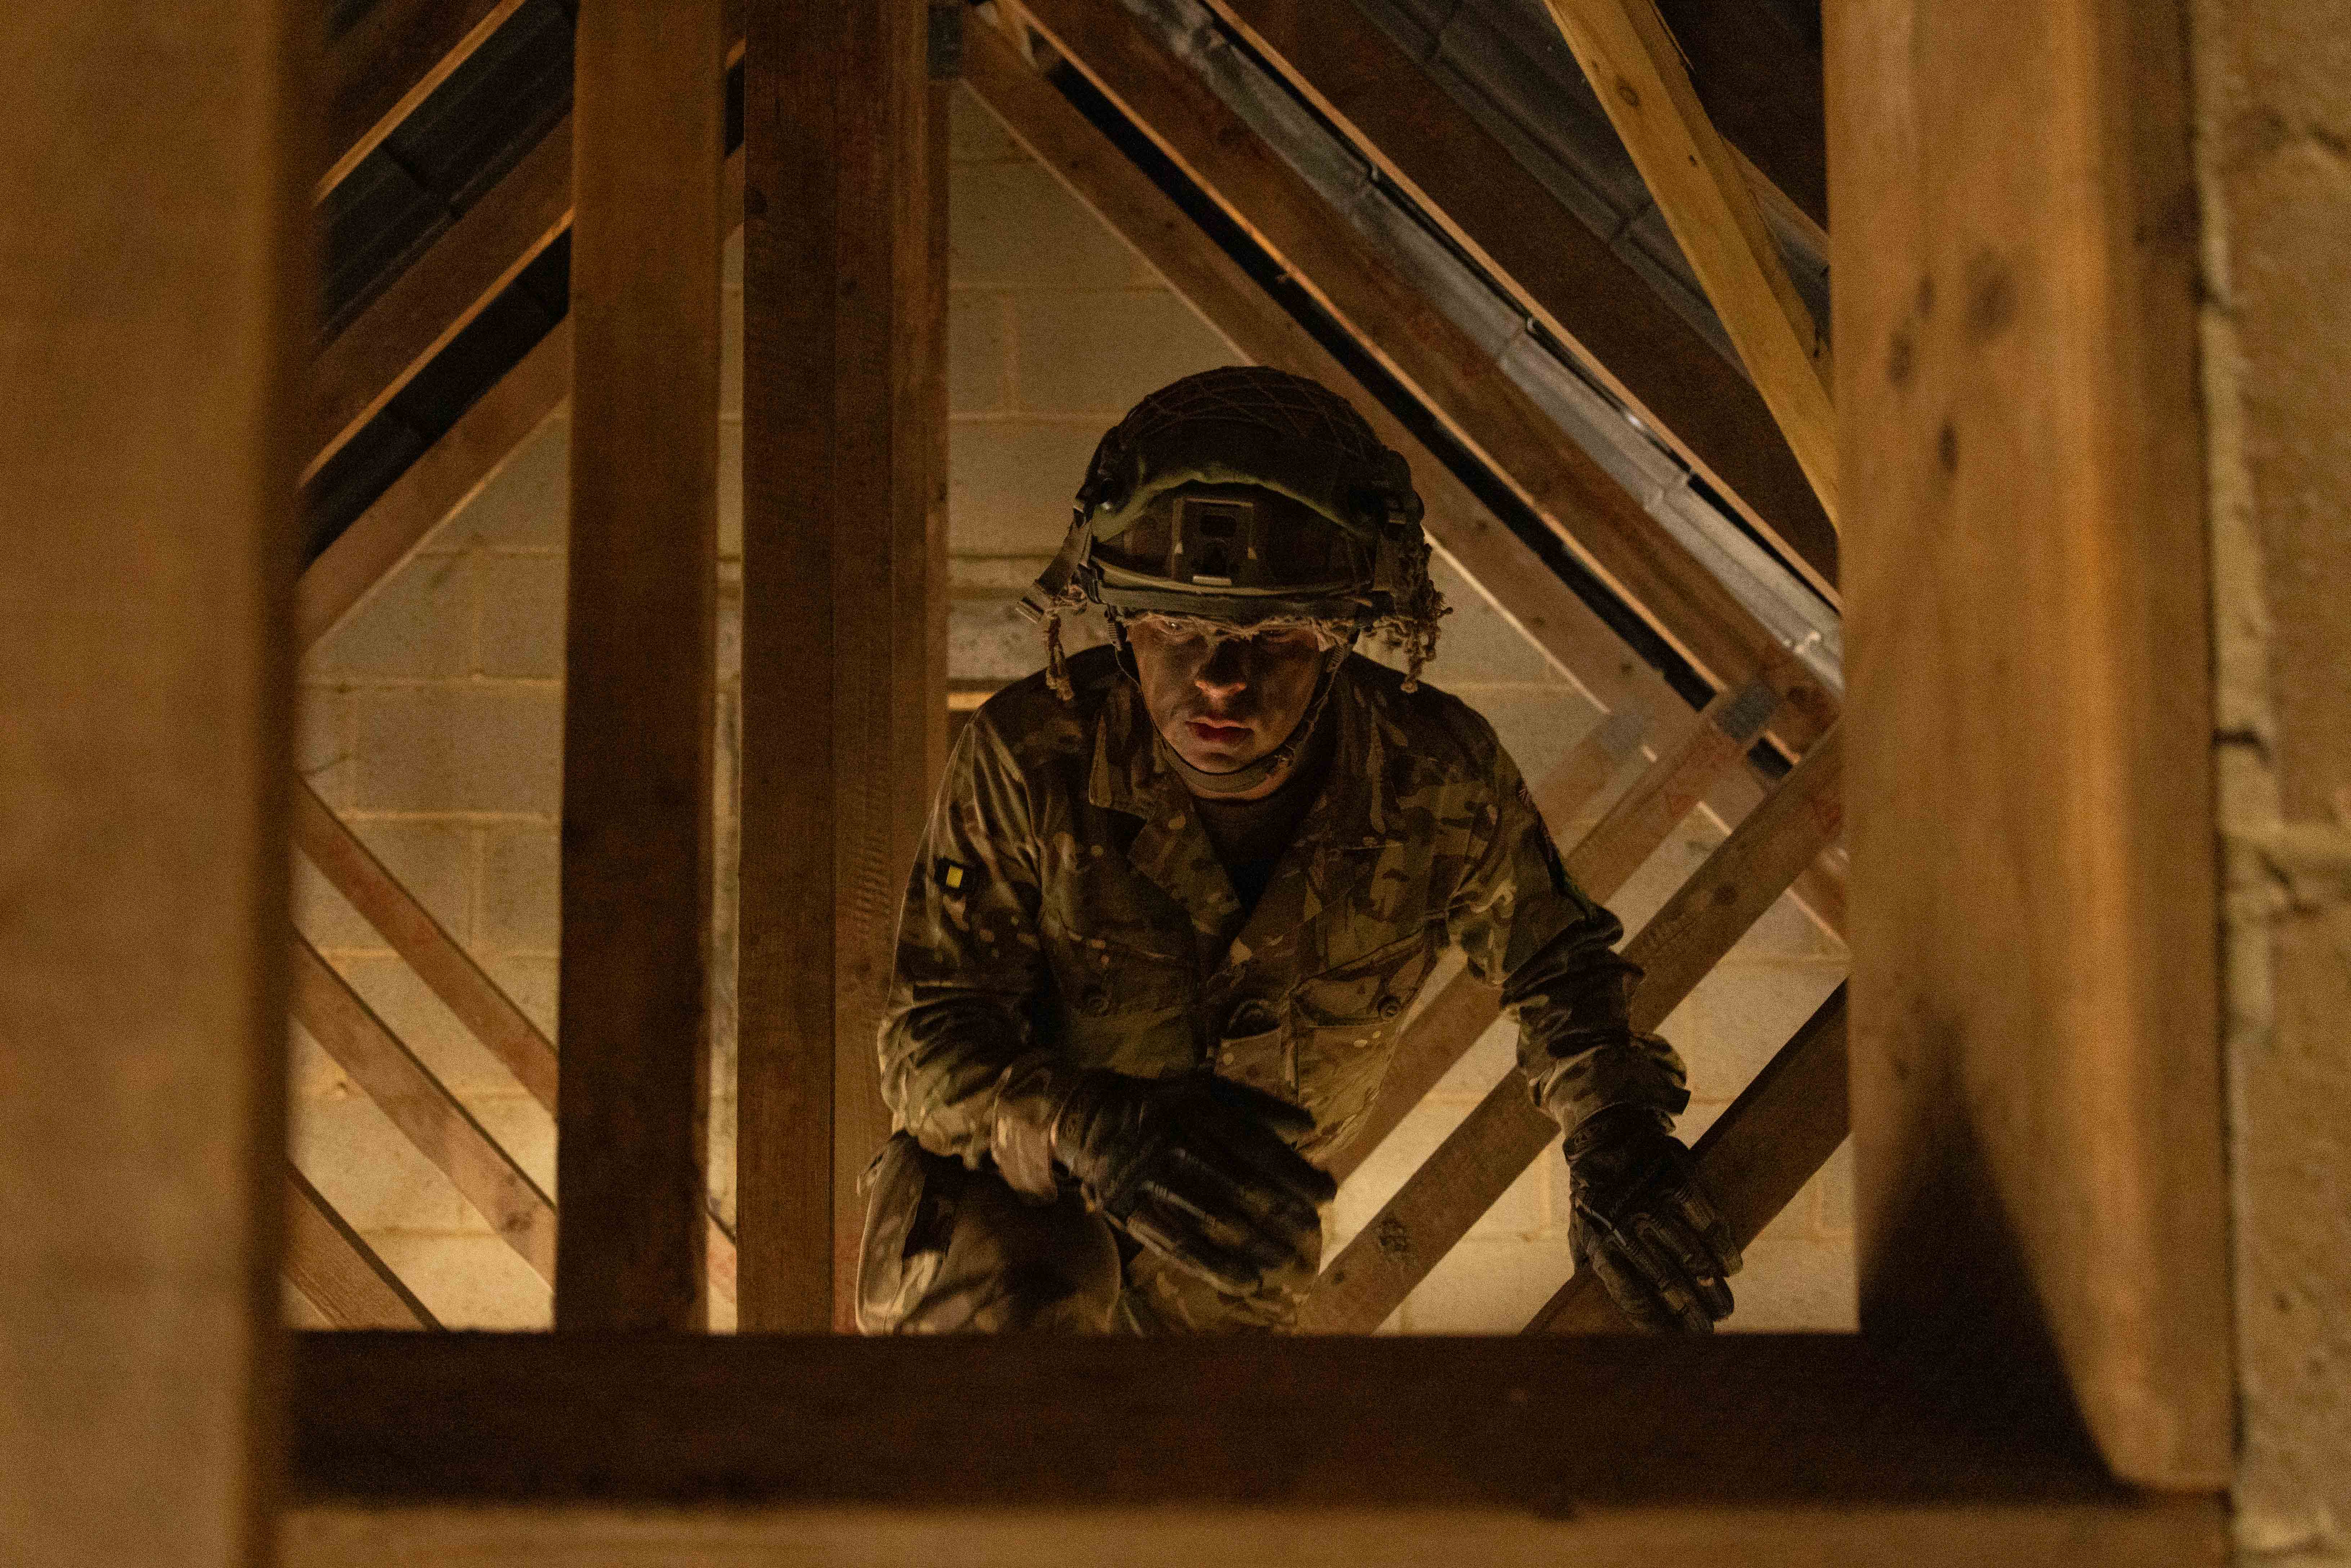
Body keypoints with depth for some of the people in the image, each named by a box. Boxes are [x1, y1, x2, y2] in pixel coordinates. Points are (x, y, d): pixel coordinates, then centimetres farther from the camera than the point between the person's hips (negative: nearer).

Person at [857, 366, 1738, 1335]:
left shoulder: (1436, 780, -23)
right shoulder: (1031, 760, -30)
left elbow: (1554, 962, -3)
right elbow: (929, 1037, -29)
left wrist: (1612, 1127, -23)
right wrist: (1088, 1129, -50)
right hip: (1008, 1193, -3)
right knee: (1025, 1302, -32)